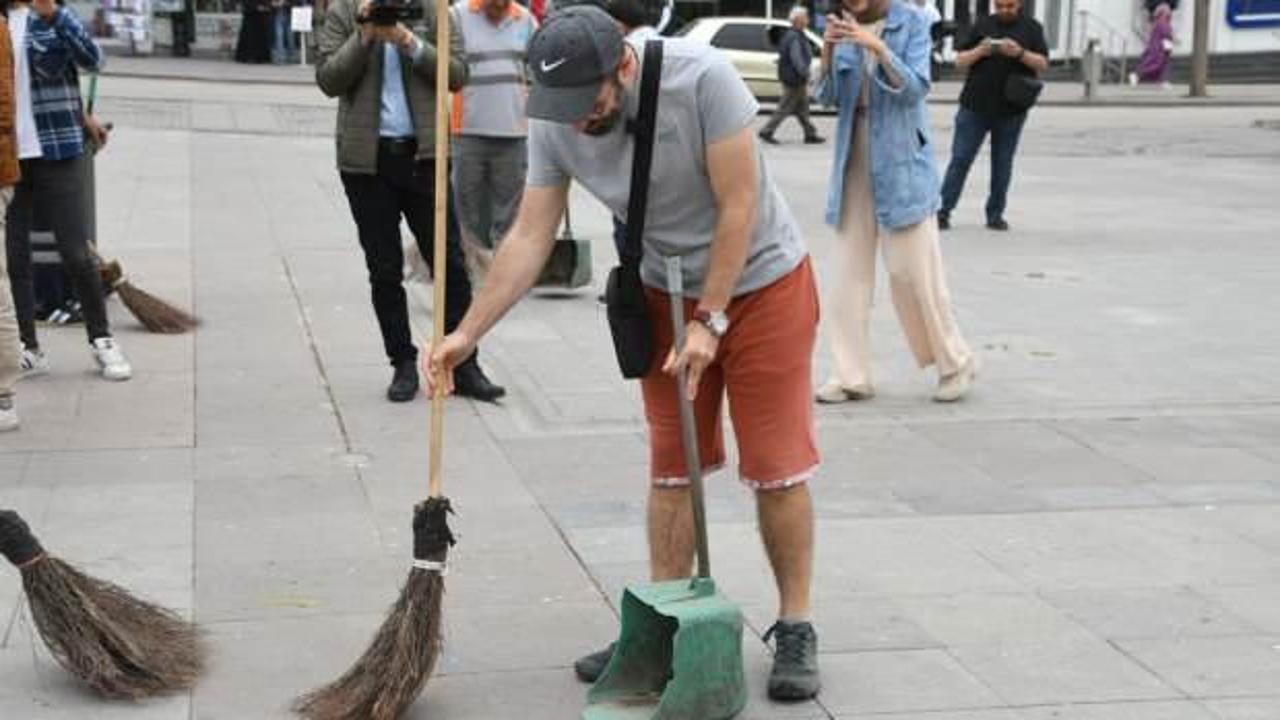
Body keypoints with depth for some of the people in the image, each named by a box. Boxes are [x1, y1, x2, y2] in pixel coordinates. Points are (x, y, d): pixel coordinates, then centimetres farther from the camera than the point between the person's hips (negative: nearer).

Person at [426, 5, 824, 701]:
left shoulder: (702, 77, -28)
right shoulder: (553, 125, -14)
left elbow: (738, 208, -23)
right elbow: (529, 237, -9)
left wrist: (710, 322, -21)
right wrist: (467, 333, -15)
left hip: (761, 280, -4)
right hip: (667, 294, 4)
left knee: (777, 468, -2)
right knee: (671, 468, 8)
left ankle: (795, 629, 11)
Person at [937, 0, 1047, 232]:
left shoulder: (1031, 28, 5)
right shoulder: (983, 25, 7)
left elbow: (1043, 64, -1)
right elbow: (960, 60, 6)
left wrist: (1020, 53, -17)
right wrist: (980, 51, -14)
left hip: (1011, 110, 0)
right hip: (975, 107, 0)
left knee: (1002, 164, 6)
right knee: (960, 159, -2)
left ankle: (995, 214, 14)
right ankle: (943, 210, 0)